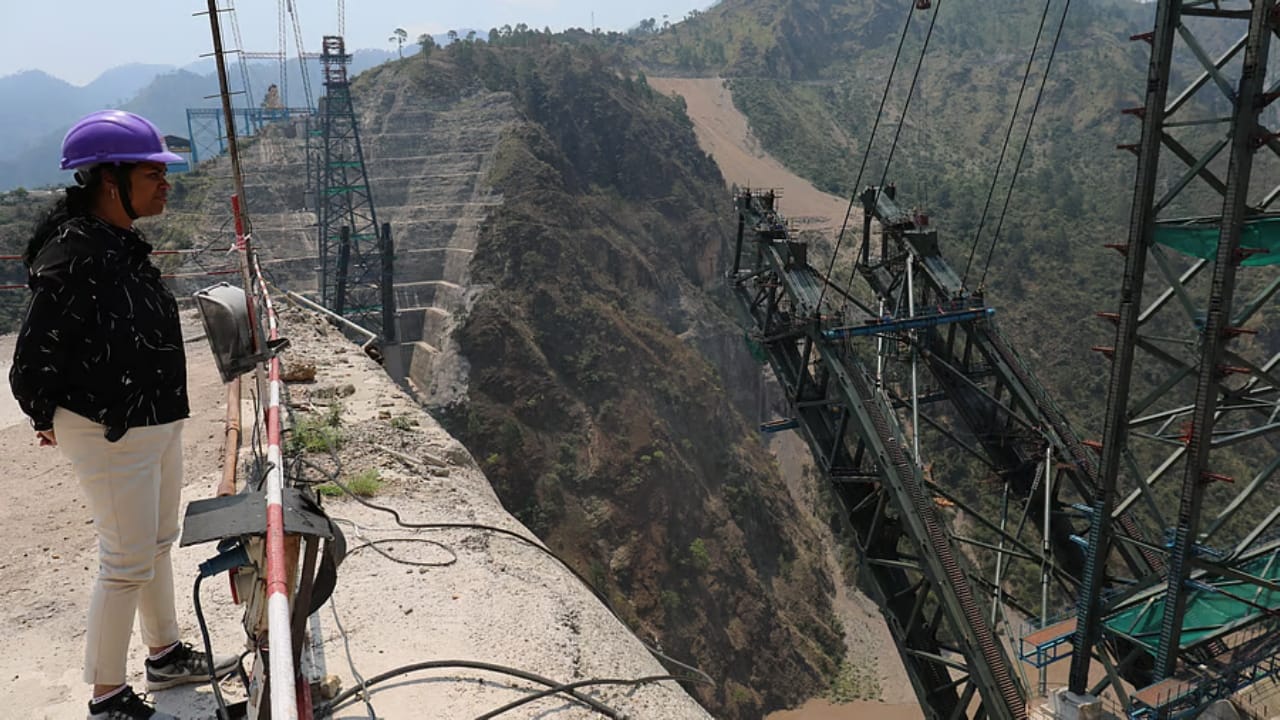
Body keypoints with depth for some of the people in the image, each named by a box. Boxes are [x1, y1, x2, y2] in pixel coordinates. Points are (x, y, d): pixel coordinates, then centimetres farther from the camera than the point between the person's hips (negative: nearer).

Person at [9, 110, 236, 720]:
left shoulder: (121, 242, 5)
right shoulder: (72, 257, -25)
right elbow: (31, 365, -20)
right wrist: (49, 420, -3)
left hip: (157, 423, 9)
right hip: (111, 435, -9)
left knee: (157, 543, 21)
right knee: (127, 562, 3)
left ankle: (166, 655, 40)